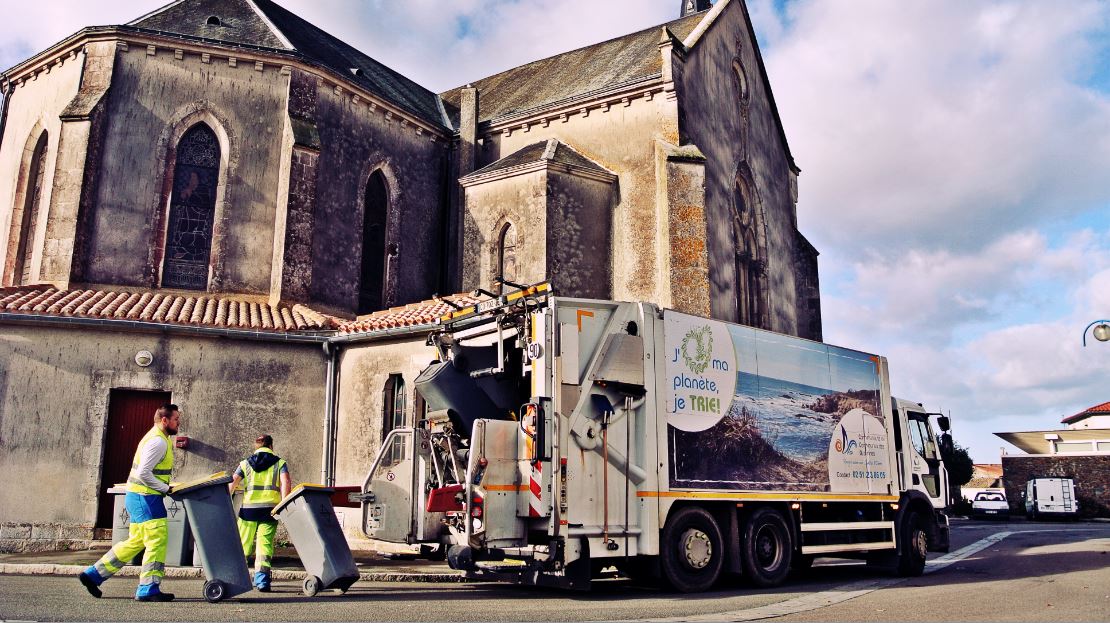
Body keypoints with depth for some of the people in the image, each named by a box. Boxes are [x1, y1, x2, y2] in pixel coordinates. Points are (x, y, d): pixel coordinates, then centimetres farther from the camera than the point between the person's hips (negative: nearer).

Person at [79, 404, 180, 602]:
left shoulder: (158, 438, 17)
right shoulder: (158, 441, -16)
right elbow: (143, 473, -23)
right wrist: (166, 489, -16)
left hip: (138, 496, 11)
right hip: (145, 497, -11)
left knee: (136, 541, 16)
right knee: (157, 540, -7)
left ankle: (94, 574, 23)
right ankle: (148, 589, -3)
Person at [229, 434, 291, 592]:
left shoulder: (245, 463, 13)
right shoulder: (279, 463, 7)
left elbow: (232, 484, 2)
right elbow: (285, 483, -8)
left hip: (248, 509, 2)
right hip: (270, 509, -2)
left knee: (243, 544, 14)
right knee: (265, 545, 0)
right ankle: (262, 580, -7)